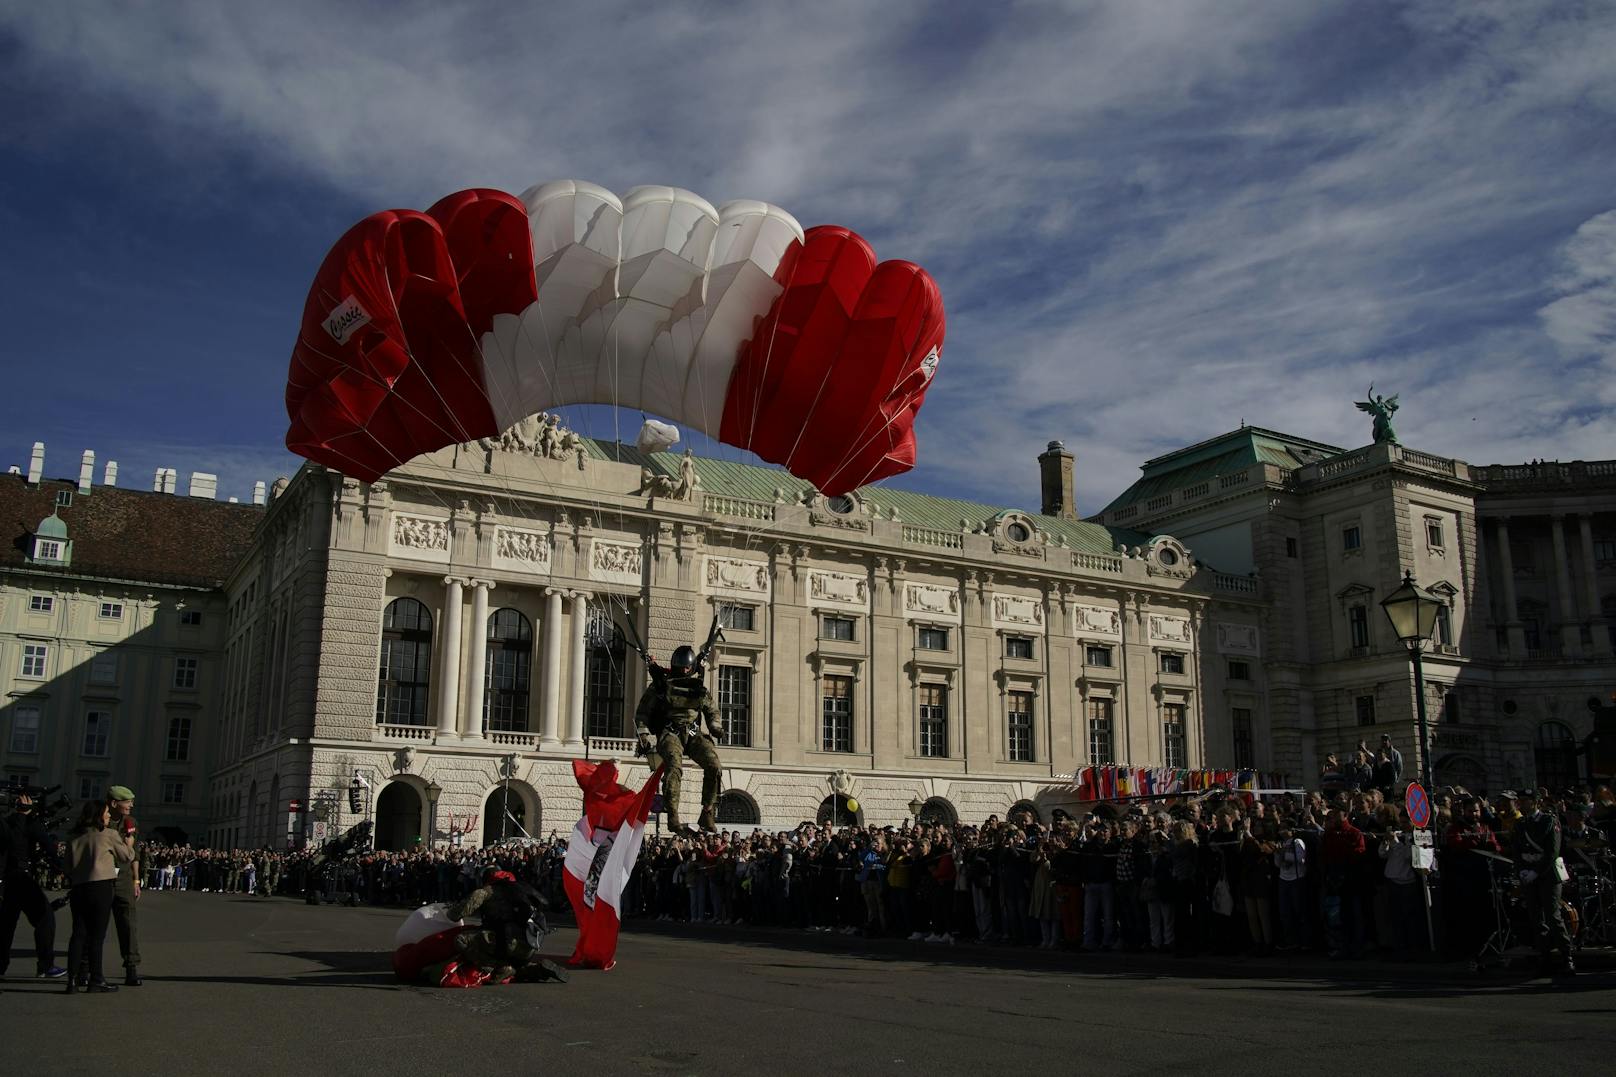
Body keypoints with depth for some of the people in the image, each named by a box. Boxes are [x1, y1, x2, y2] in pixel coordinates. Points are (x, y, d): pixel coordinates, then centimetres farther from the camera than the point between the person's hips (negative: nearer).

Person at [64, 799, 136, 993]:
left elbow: (69, 864, 15)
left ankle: (73, 979, 2)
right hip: (100, 886, -4)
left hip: (78, 888, 5)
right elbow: (127, 857, 8)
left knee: (78, 933, 5)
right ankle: (96, 980, 4)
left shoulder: (73, 837, 11)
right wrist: (129, 841, 25)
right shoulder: (109, 834, -1)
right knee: (97, 935, 0)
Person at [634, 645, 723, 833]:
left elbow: (712, 711, 27)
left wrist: (714, 726, 7)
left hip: (693, 734, 3)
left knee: (713, 764, -22)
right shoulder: (660, 685, 7)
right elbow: (642, 713, 9)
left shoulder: (698, 688, 16)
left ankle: (708, 814, -15)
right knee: (674, 765, -33)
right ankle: (672, 817, -35)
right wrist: (643, 735, -4)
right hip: (669, 734, -3)